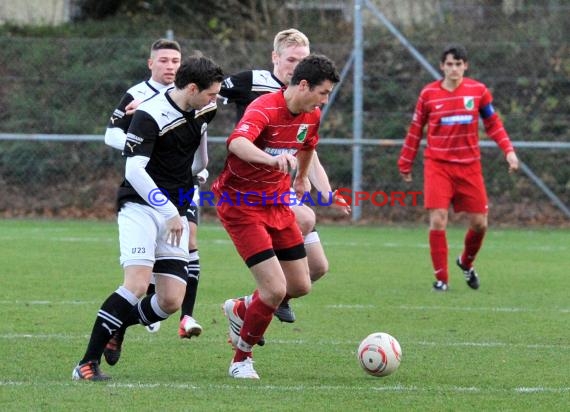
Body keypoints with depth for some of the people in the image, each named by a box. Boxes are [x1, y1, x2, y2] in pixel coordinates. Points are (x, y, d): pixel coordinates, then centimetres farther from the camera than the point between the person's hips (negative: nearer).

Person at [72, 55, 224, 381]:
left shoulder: (202, 110, 5)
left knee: (172, 300, -5)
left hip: (175, 213, 7)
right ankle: (88, 363, -20)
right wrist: (169, 212, -26)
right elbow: (134, 170, -24)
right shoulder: (150, 115, -17)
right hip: (140, 206, -7)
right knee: (137, 284, -25)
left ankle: (113, 331, 21)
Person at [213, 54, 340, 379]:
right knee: (275, 289, -16)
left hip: (278, 203, 8)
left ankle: (240, 311, 37)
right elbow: (236, 143, -47)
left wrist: (302, 178, 37)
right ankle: (242, 359, 5)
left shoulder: (312, 116, -1)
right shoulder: (264, 109, -26)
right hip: (241, 205, -8)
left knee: (300, 286, 9)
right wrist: (271, 159, -64)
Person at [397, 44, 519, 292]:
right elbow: (415, 130, 8)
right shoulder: (429, 94, -1)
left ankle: (466, 263, 34)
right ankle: (441, 278, -1)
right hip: (437, 166, -2)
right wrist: (405, 164, 10)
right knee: (438, 220, -13)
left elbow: (493, 124, 8)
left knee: (479, 223, 4)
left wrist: (508, 150, -6)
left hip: (469, 166, 2)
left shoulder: (478, 91, 0)